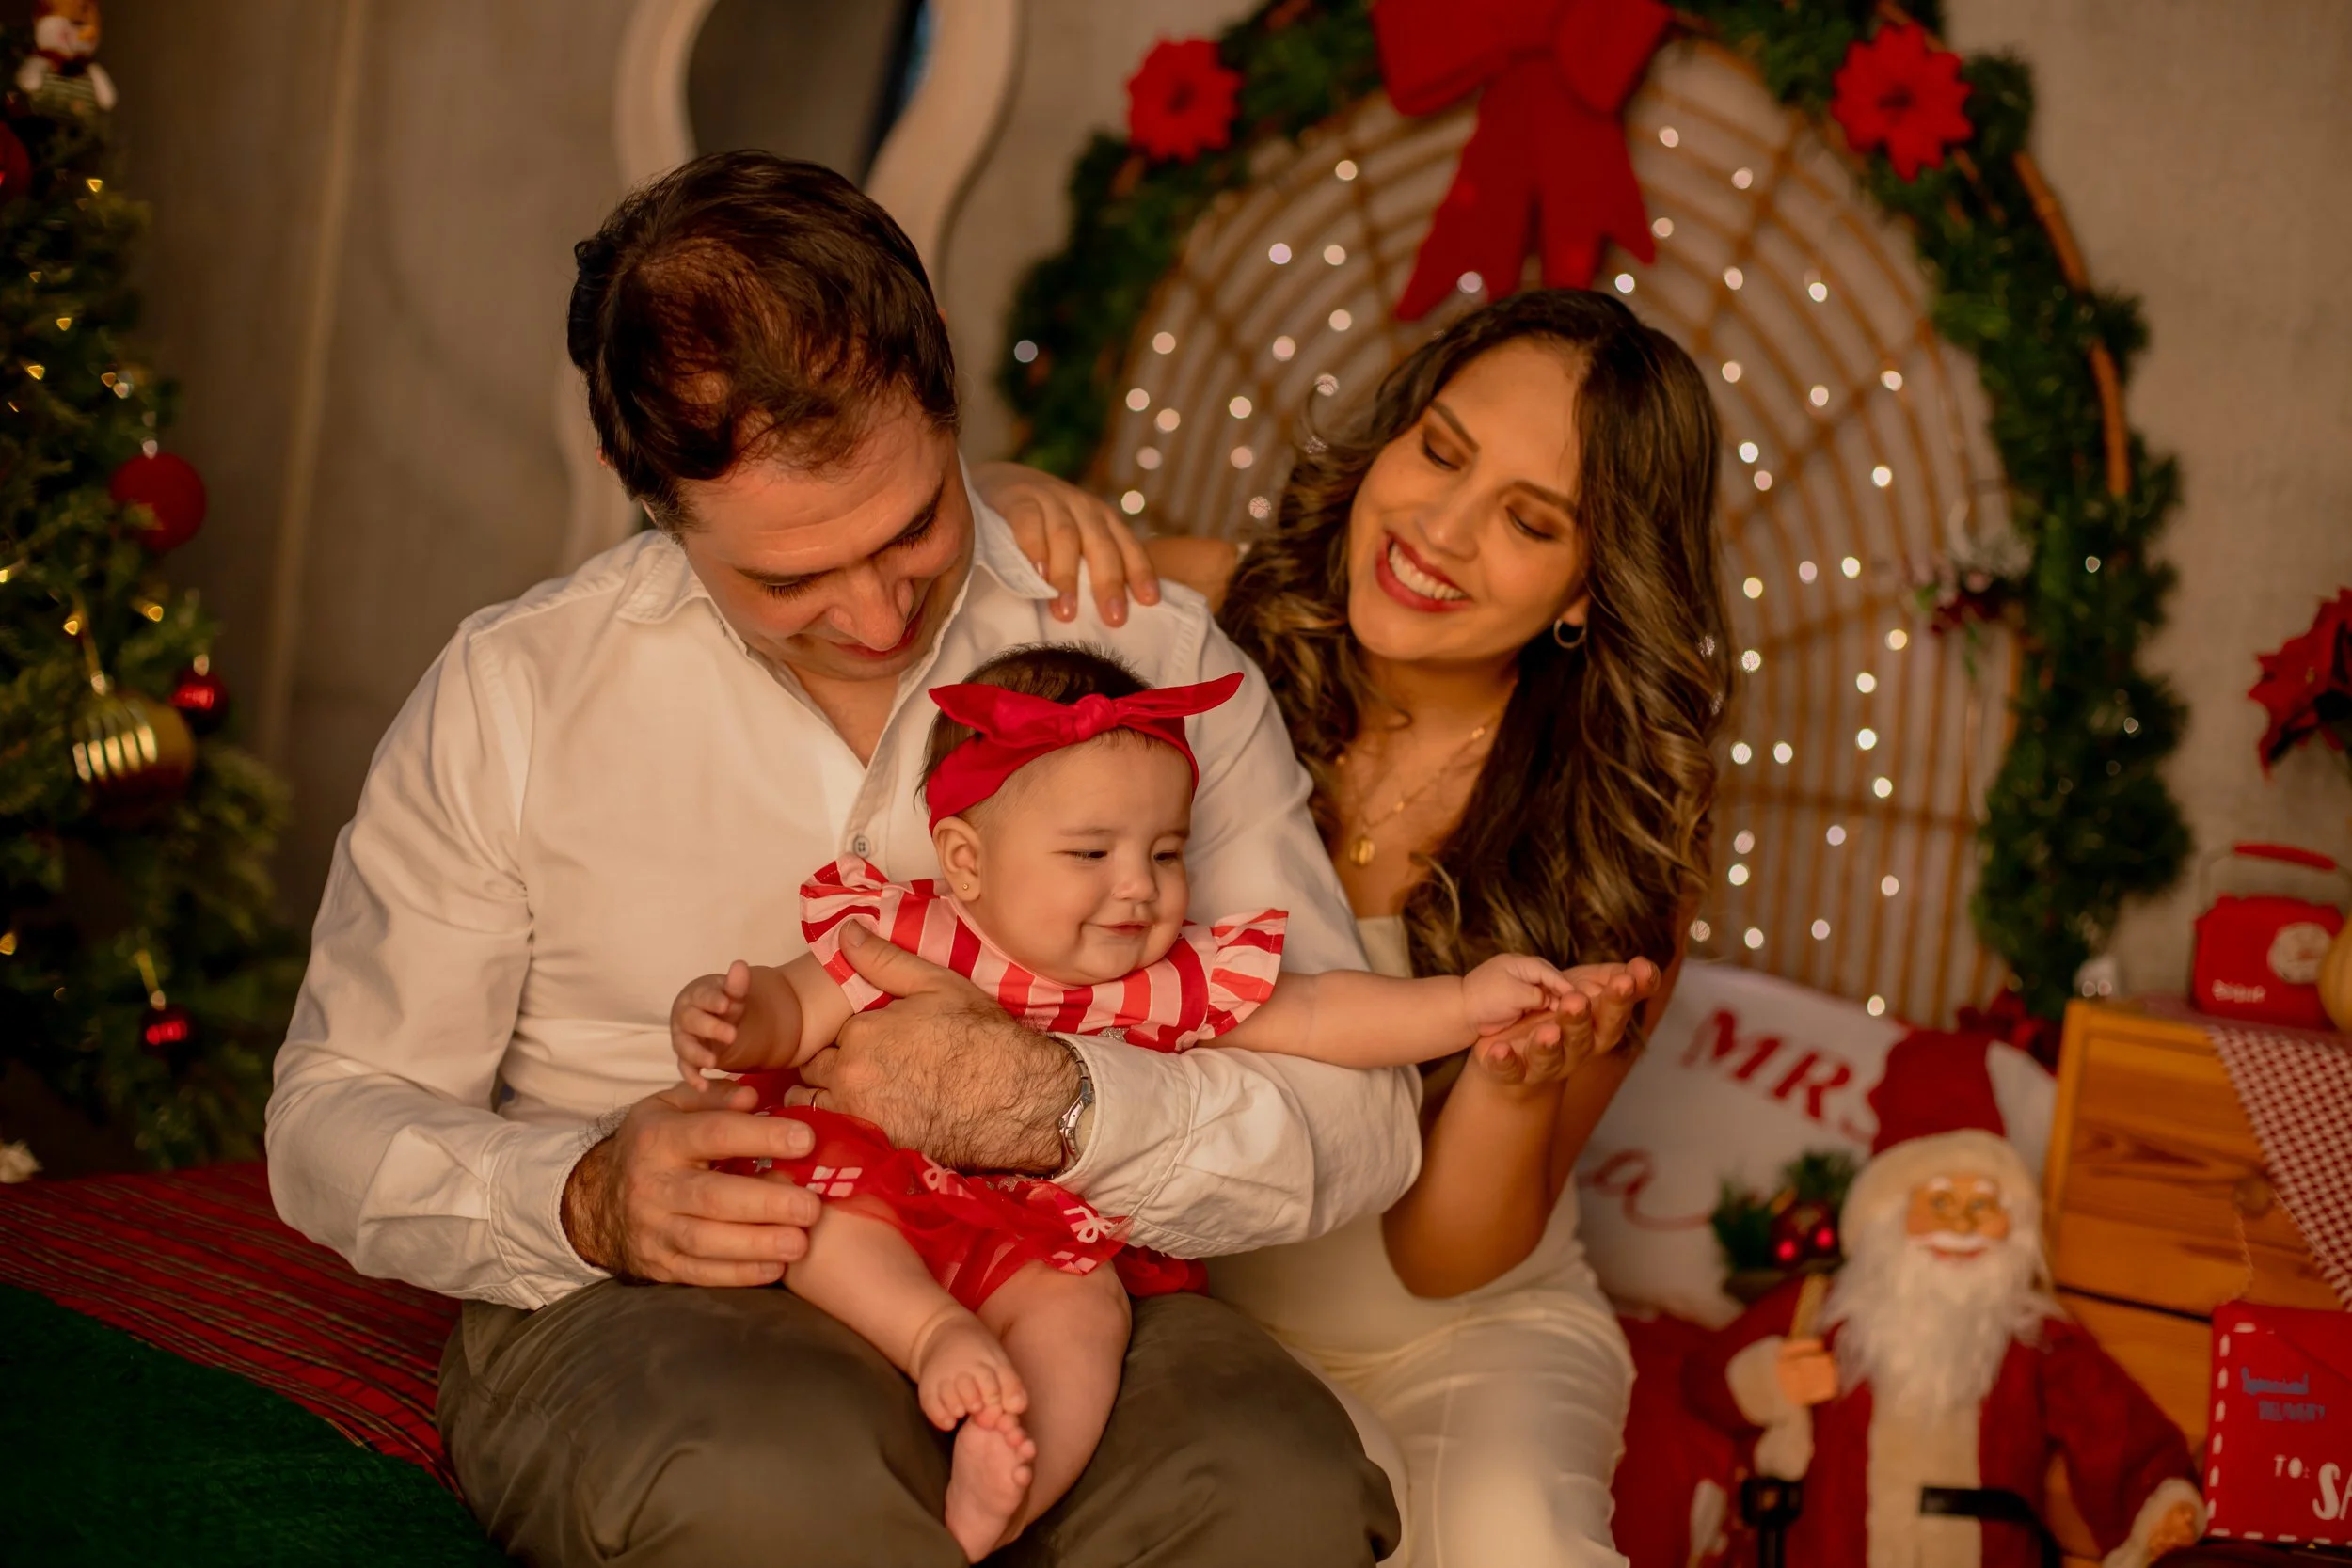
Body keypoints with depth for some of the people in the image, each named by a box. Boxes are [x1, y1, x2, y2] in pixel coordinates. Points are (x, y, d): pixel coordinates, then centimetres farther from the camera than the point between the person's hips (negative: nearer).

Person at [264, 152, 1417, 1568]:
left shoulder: (1159, 666, 2)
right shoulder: (514, 698, 1)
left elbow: (1358, 1120, -2)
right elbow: (333, 1120, 6)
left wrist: (1058, 1107, -22)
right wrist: (584, 1198, -16)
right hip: (650, 1308, -1)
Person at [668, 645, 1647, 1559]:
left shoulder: (1172, 986, -2)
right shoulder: (902, 938, -9)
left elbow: (1317, 1017, -2)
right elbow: (795, 1012, -4)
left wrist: (1465, 1004, -13)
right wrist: (723, 1014, -28)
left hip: (1046, 1250, 1)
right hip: (882, 1212, -1)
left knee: (1080, 1311, -27)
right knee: (813, 1189, -27)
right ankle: (936, 1337, -28)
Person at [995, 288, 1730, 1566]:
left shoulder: (1623, 825, -13)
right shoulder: (1206, 620, -11)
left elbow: (1446, 1258, -12)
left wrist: (1516, 1072, -32)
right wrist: (1015, 521, -24)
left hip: (1473, 1333, -1)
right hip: (1188, 1300, 1)